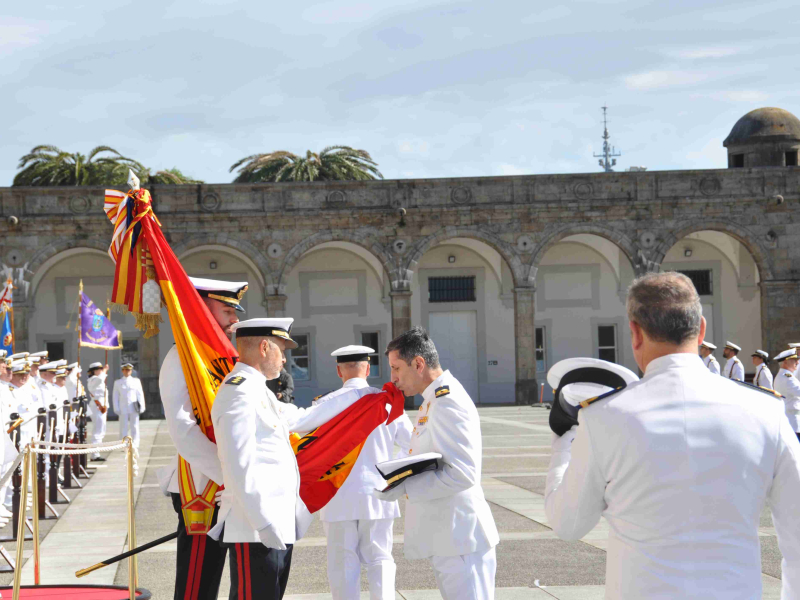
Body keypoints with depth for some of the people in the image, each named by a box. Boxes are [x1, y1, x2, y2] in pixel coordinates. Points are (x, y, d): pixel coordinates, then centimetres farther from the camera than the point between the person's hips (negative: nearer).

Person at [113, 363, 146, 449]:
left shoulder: (136, 381, 10)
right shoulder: (118, 382, 10)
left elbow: (140, 394, 8)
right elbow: (115, 396, 8)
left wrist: (141, 407, 0)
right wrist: (116, 409, 0)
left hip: (134, 409, 0)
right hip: (123, 409, 0)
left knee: (134, 427, -1)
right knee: (123, 428, -2)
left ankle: (134, 445, 3)